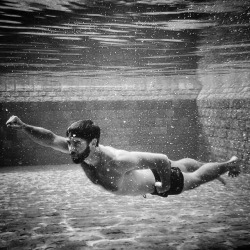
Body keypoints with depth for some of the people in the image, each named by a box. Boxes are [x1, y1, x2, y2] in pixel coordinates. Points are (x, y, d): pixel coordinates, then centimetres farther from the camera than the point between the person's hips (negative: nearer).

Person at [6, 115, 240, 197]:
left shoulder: (116, 162, -48)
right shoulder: (79, 150, -27)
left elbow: (163, 160, -44)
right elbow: (49, 138, -26)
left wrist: (163, 188, -30)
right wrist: (23, 127, -41)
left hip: (161, 180, -8)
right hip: (144, 173, 8)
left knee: (197, 178, 20)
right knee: (181, 164, 34)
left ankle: (230, 163, 46)